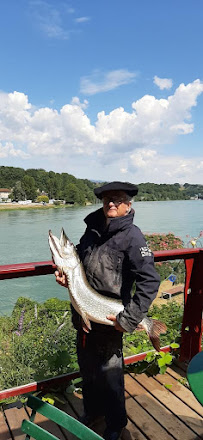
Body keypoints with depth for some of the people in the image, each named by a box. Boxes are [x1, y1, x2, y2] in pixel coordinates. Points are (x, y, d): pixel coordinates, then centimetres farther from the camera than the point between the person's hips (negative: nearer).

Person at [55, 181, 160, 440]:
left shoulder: (131, 236, -18)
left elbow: (150, 282, -24)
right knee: (87, 369, 25)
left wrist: (129, 319, -24)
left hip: (108, 323, -6)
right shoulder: (93, 230, 3)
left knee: (109, 375, 14)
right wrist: (67, 277, -1)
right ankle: (92, 410, 52)